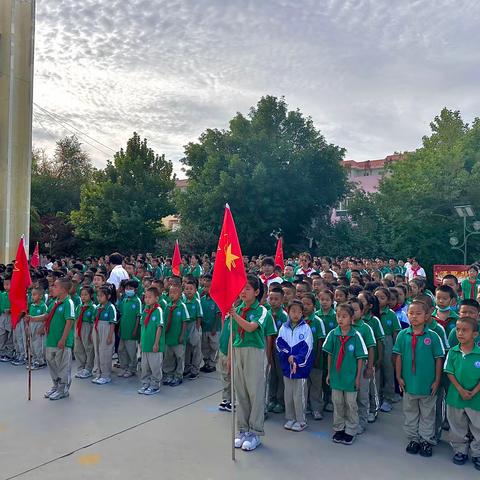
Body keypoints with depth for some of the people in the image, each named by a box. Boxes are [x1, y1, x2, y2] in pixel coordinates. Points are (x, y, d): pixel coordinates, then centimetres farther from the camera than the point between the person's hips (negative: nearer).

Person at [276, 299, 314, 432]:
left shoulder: (306, 328, -6)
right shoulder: (284, 328, 3)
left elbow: (308, 347, -11)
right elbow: (279, 343, 0)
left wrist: (297, 360, -20)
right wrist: (288, 356, -14)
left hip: (301, 365, -3)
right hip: (286, 365, 4)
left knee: (298, 394, 2)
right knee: (288, 393, 13)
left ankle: (301, 421, 16)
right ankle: (290, 418, 27)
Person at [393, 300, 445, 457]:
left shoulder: (433, 336, -11)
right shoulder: (403, 335, -6)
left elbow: (439, 359, -5)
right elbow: (398, 357, -1)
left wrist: (437, 381, -5)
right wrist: (399, 377, -2)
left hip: (427, 384, -2)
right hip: (409, 383, 2)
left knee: (427, 413, 15)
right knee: (410, 413, 17)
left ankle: (427, 440, 31)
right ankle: (413, 438, 33)